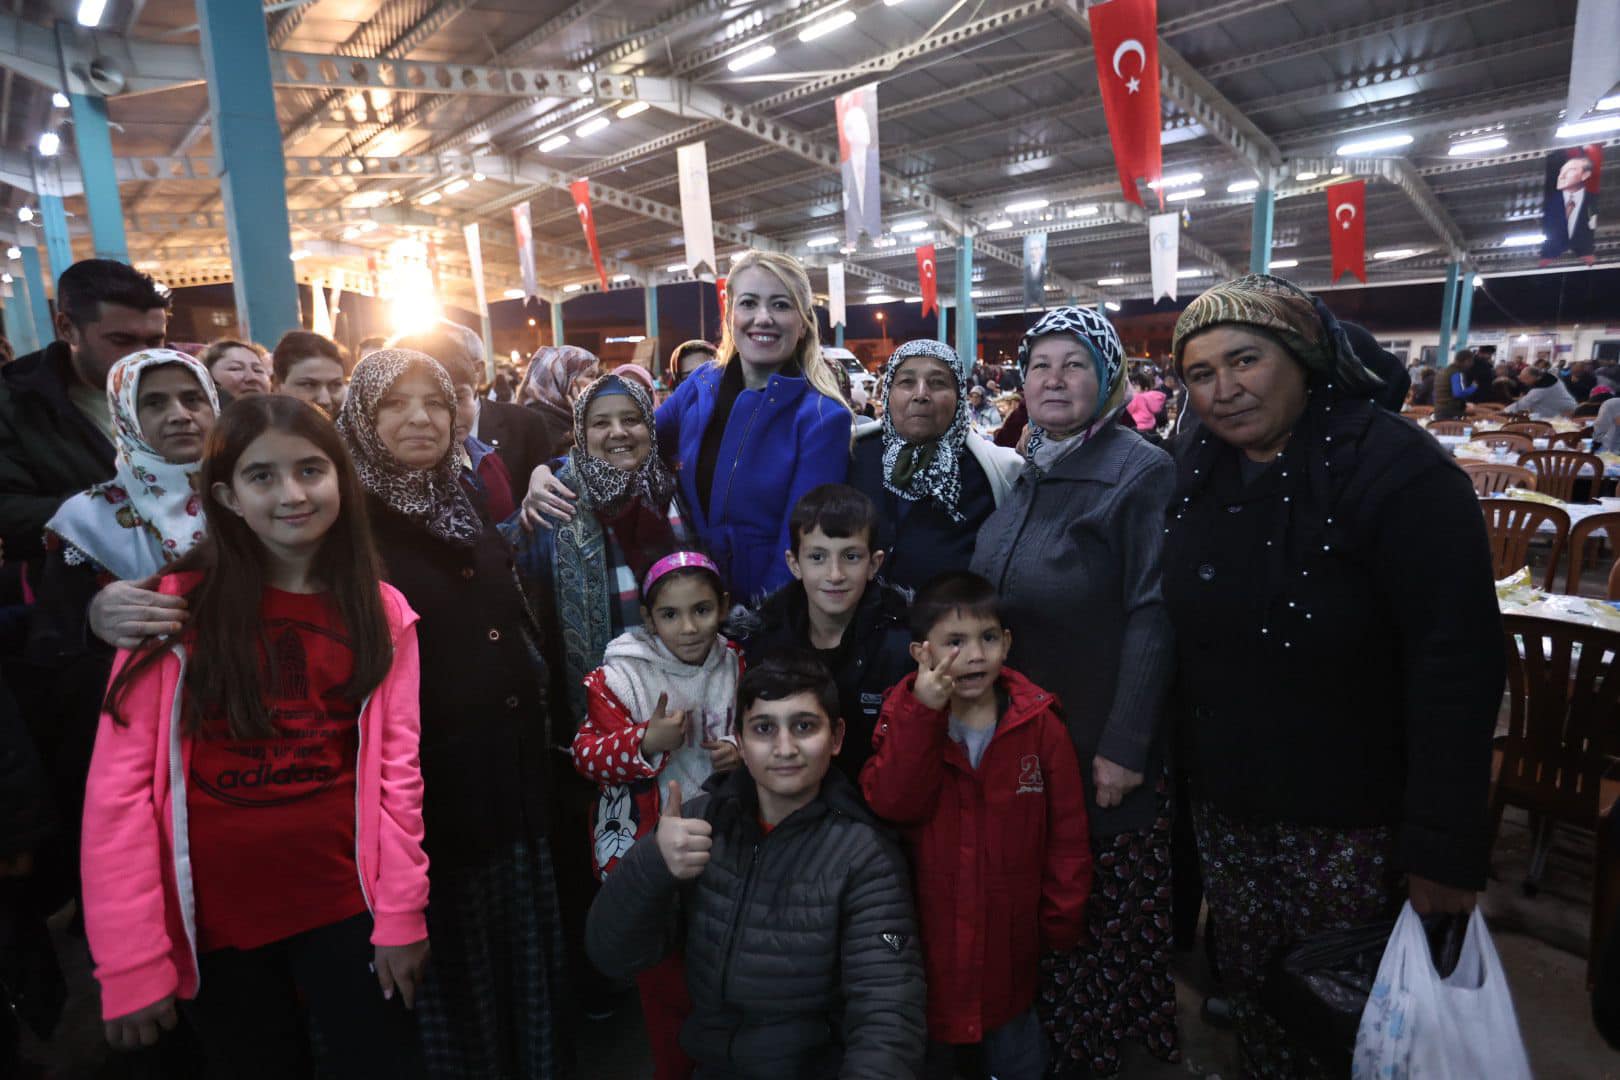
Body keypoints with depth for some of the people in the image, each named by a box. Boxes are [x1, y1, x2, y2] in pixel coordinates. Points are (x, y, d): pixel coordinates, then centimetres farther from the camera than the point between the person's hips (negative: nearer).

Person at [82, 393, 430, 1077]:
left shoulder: (382, 613, -1)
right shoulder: (176, 604, -7)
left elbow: (396, 770, -2)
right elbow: (119, 783, -9)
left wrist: (403, 915, -5)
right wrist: (132, 960, -11)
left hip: (343, 900, 1)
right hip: (214, 914, -1)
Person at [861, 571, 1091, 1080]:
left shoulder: (1039, 724, -11)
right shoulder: (904, 718, -9)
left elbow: (1067, 834, -4)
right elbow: (892, 804, -24)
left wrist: (1061, 923, -1)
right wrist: (923, 712, -32)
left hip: (1009, 938, 0)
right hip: (927, 936, 0)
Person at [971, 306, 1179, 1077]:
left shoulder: (1140, 473, -12)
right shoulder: (1026, 472, 8)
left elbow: (1152, 617, -17)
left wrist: (1124, 746, -19)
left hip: (1099, 746, -6)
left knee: (1106, 914, 9)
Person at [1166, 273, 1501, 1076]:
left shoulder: (1396, 469, -17)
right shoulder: (1196, 470, 1)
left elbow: (1457, 668, -19)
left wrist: (1445, 849, -19)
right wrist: (1180, 761, 4)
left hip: (1353, 822, -4)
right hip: (1223, 805, 5)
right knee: (1251, 993, 19)